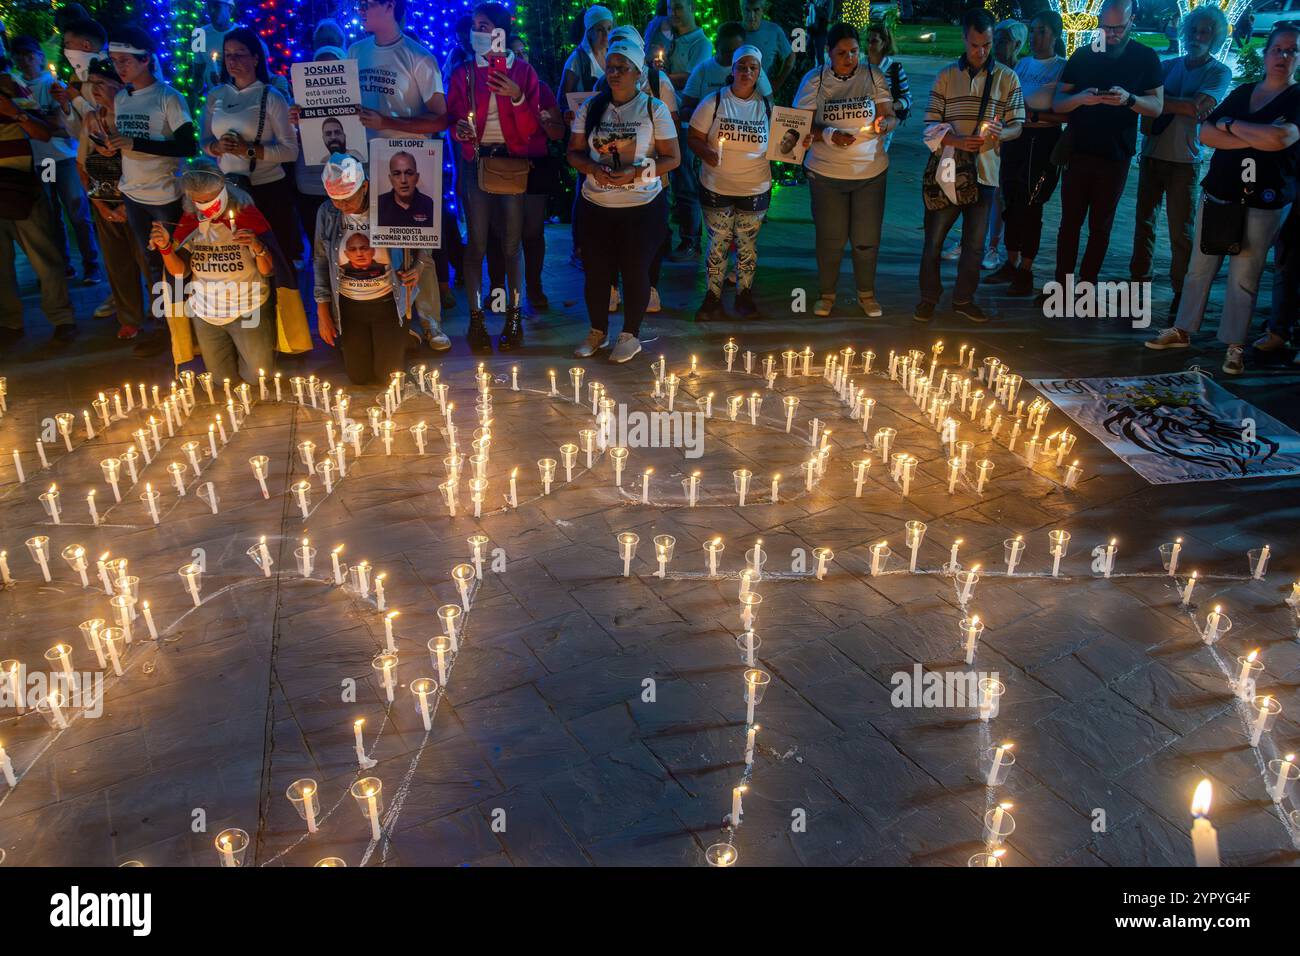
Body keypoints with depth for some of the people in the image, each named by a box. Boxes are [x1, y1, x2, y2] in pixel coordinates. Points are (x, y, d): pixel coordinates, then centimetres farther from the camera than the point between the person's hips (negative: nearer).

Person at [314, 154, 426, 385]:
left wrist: (418, 267, -22)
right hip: (348, 305, 2)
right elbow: (320, 261, 1)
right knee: (359, 376, 12)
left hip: (386, 303, -2)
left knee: (389, 375, 6)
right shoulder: (327, 213, -11)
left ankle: (399, 338, 40)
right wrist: (322, 312, 1)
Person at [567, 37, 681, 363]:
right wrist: (595, 170, -16)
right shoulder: (590, 107, 2)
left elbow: (672, 158, -6)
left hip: (642, 207, -3)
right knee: (596, 270, 11)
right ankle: (597, 330, 31)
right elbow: (574, 152, 5)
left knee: (635, 271, 6)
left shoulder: (654, 109, -6)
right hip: (595, 205, 3)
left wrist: (635, 172, -20)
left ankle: (631, 334, 24)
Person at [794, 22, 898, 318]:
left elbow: (891, 116, 0)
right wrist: (829, 135, -25)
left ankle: (866, 294, 27)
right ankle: (826, 293, 28)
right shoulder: (814, 79, -5)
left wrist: (884, 123, -24)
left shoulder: (873, 75, -2)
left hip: (870, 171, 1)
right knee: (830, 238, 7)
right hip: (826, 172, -1)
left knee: (866, 238, 7)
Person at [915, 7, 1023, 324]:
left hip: (983, 173, 0)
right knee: (934, 239, 4)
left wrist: (1000, 134, -20)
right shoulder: (946, 76, 3)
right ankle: (929, 297, 19)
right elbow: (931, 124, 1)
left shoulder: (1007, 78, 2)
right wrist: (957, 140, -18)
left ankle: (963, 299, 22)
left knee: (974, 243, 8)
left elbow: (1017, 126, 3)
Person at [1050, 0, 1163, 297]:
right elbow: (1057, 103, 1)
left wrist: (1129, 99, -24)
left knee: (1101, 226, 6)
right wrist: (1081, 98, -21)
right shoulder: (1083, 55, 3)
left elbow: (1157, 106, -4)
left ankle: (1087, 286, 12)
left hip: (1115, 157, -1)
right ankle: (1062, 284, 10)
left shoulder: (1146, 58, -1)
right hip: (1077, 151, 1)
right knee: (1070, 222, 4)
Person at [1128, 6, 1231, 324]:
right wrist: (1185, 105, -9)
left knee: (1181, 231, -4)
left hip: (1184, 161, -4)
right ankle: (1139, 280, 20)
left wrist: (1165, 103, -15)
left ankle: (1181, 294, 1)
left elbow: (1203, 106, -17)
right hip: (1152, 155, 4)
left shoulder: (1219, 72, 0)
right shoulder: (1167, 66, 12)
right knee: (1143, 222, 9)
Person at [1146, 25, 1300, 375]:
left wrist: (1231, 125, -11)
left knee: (1243, 278, 1)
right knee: (1199, 268, 10)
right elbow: (1205, 134, -1)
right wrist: (1255, 140, -14)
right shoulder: (1242, 92, 10)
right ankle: (1183, 330, 21)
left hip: (1261, 204, -4)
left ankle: (1235, 346, 12)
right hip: (1216, 195, 4)